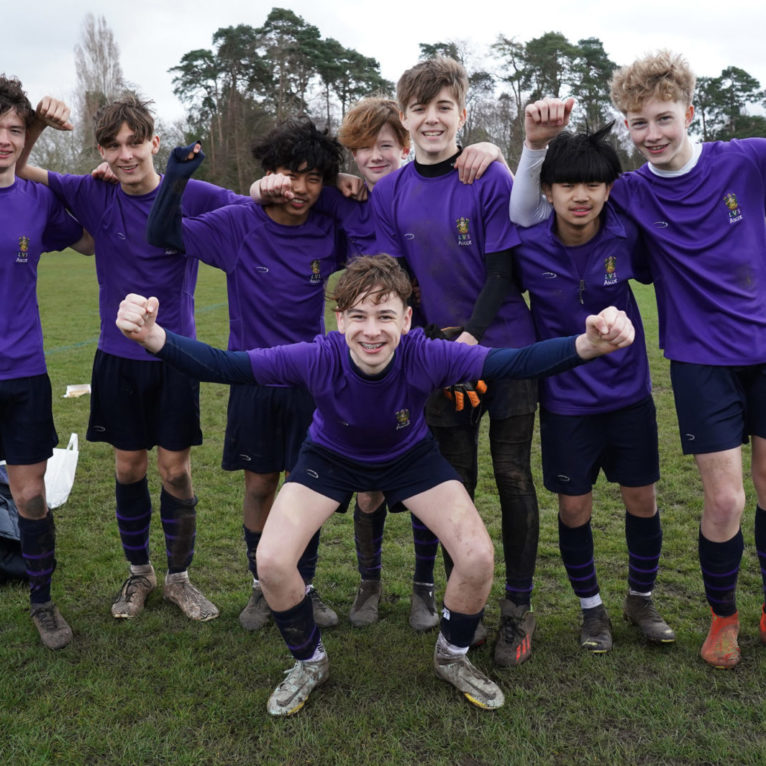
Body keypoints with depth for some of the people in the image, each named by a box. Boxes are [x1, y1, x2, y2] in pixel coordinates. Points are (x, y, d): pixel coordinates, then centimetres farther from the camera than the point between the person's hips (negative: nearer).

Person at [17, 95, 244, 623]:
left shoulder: (192, 197, -8)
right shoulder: (94, 196, -2)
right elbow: (16, 170, 5)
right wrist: (37, 126, -12)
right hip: (118, 357, 2)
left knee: (176, 470, 4)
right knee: (129, 467, 12)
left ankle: (179, 577, 24)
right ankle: (139, 573, 31)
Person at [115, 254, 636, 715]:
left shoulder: (427, 357, -35)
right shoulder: (317, 359, -35)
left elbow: (514, 362, -42)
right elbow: (225, 365, -39)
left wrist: (590, 345, -60)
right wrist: (155, 338, -58)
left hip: (411, 457, 0)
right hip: (330, 458, 0)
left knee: (478, 557, -16)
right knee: (272, 562, -17)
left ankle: (453, 657, 18)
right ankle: (310, 663, 16)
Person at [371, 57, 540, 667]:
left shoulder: (491, 178, -7)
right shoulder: (390, 193, 2)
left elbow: (501, 270, -9)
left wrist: (471, 335, -18)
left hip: (505, 348, -2)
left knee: (512, 475, 3)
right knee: (455, 482, 8)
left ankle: (519, 608, 19)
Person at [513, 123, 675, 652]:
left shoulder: (626, 237, -11)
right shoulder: (528, 247, -14)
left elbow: (655, 273, 8)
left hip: (629, 391, 2)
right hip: (566, 399, -1)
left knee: (642, 498, 10)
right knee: (574, 507, 6)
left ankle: (642, 599, 35)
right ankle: (592, 607, 30)